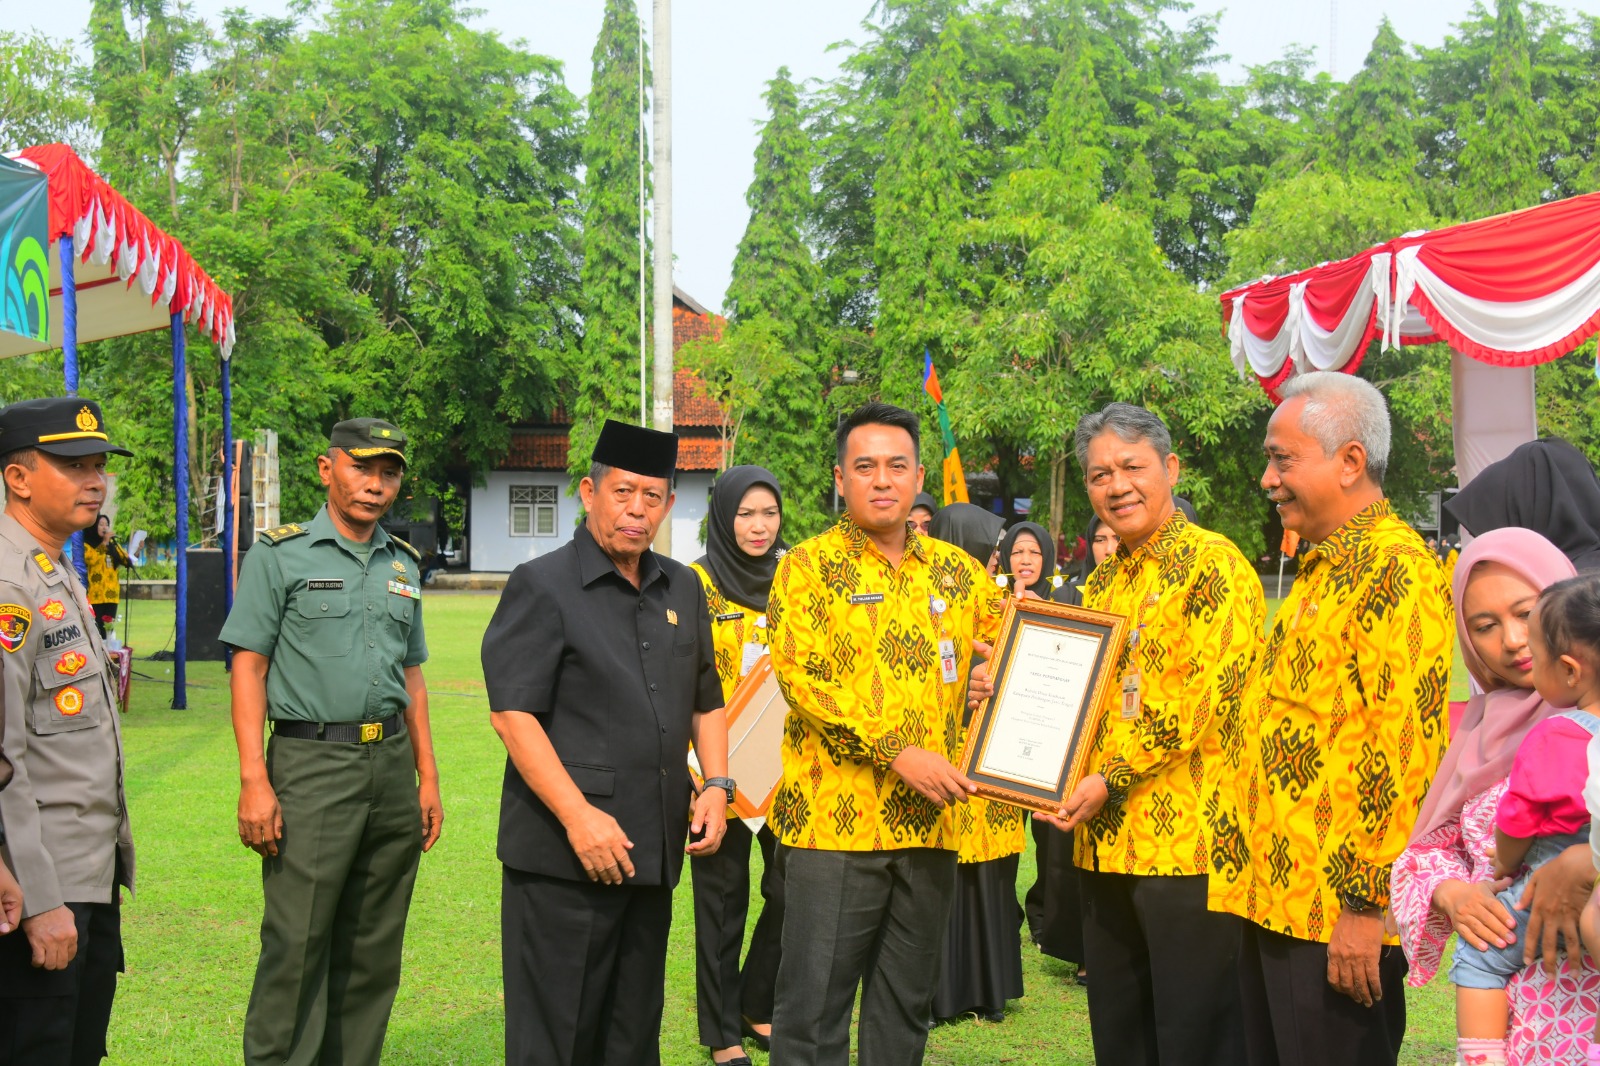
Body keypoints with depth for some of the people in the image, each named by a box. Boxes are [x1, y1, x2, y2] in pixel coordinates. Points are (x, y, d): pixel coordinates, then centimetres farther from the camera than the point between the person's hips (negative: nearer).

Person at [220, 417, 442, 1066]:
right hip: (311, 765, -5)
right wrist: (254, 781, -14)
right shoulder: (279, 555, -1)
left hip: (392, 767, 5)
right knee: (297, 945, -6)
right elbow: (248, 667, -5)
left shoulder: (403, 566, 15)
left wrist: (427, 777, 14)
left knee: (373, 949, 10)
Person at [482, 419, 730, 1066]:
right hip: (564, 855, -6)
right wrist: (578, 816, -20)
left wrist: (716, 783, 5)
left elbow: (706, 702, 22)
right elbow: (512, 712, -13)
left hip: (655, 851, 6)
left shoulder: (683, 590, 14)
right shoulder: (542, 586, -6)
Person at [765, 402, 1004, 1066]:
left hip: (930, 820, 5)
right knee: (814, 1008, -1)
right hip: (835, 818, -4)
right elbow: (802, 678, -13)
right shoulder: (809, 567, -2)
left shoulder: (955, 571, 11)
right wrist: (898, 751, -20)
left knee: (905, 1010, 14)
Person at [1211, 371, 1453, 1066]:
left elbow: (1402, 748, -22)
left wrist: (1364, 904, -22)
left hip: (1336, 912, -9)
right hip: (1276, 900, 9)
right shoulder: (1322, 569, 17)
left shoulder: (1396, 570, -14)